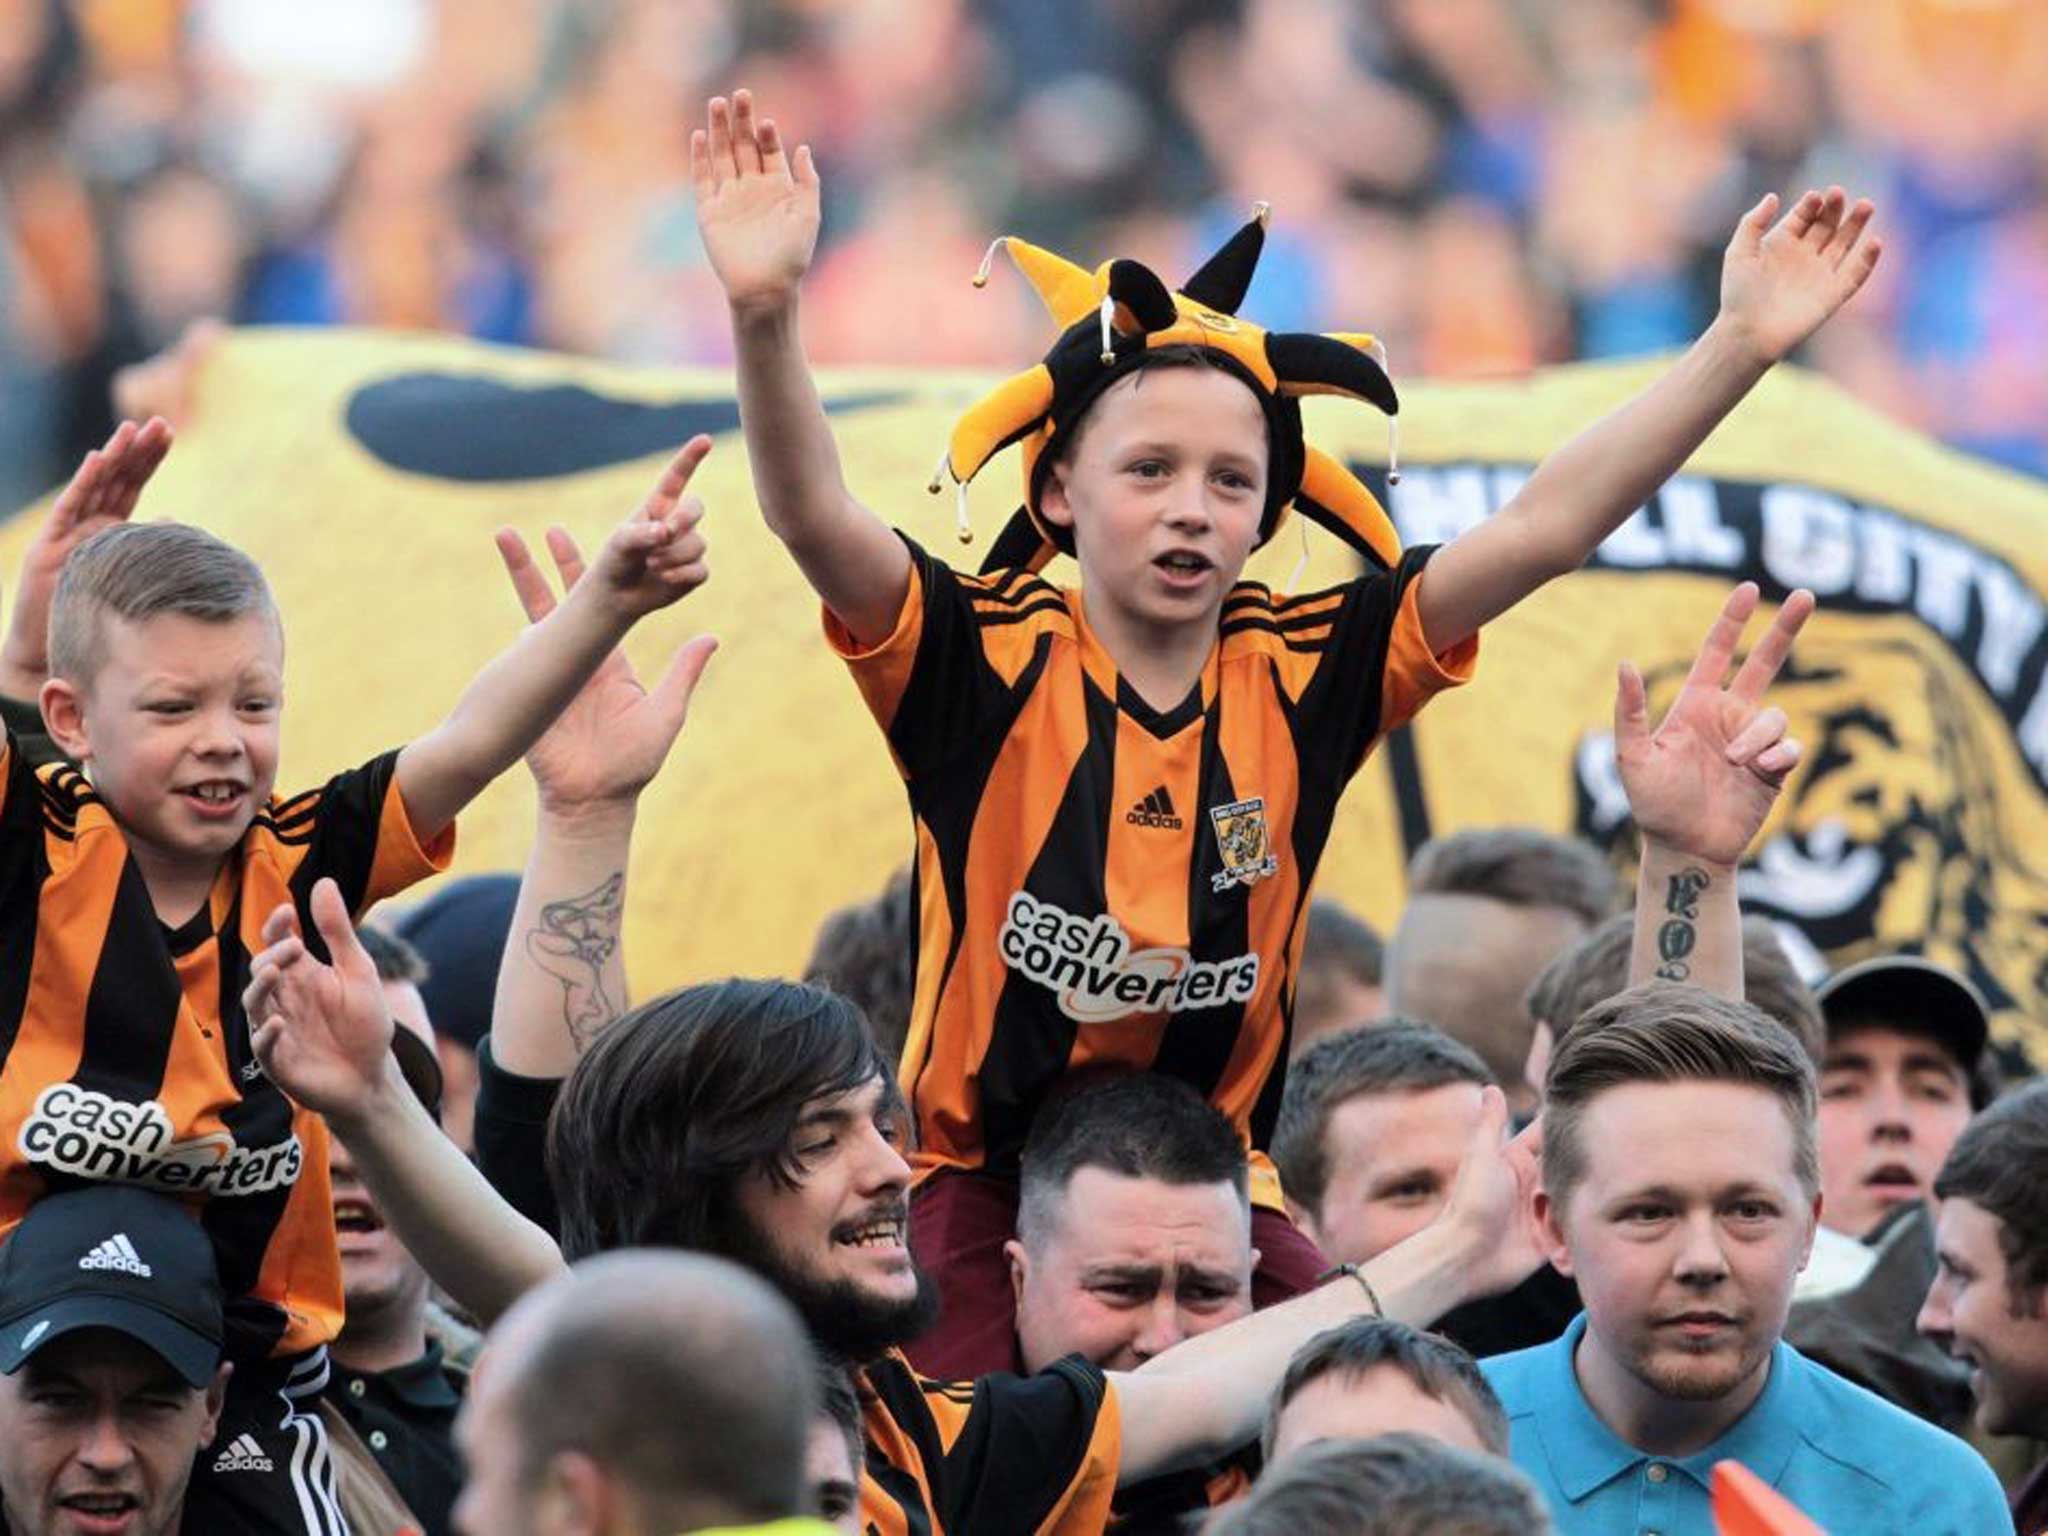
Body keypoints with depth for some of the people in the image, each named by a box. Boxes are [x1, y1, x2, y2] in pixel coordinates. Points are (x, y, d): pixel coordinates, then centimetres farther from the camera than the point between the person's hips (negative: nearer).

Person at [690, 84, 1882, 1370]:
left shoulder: (1300, 676, 0)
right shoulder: (987, 664, -8)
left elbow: (1542, 529, -2)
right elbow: (816, 521, -23)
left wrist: (1740, 347, -9)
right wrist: (766, 316, -41)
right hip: (988, 1184, -3)